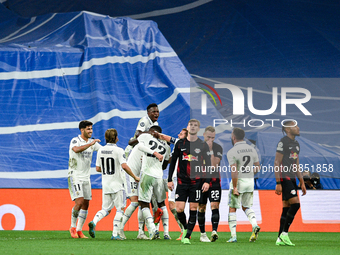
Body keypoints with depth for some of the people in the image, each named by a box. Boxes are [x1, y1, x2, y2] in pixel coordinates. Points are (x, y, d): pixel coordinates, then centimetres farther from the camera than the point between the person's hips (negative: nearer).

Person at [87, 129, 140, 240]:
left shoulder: (101, 150, 7)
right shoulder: (118, 150, -11)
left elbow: (98, 168, 11)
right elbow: (124, 166, -21)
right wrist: (134, 177, -10)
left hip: (105, 184, 5)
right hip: (116, 184, -5)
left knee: (106, 209, 11)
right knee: (119, 209, 4)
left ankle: (94, 222, -15)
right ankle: (115, 234, -2)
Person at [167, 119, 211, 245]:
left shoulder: (203, 145, 3)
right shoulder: (180, 144, 7)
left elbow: (208, 164, 4)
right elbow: (173, 161, 12)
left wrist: (207, 181, -6)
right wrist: (169, 180, 6)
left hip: (196, 182, -1)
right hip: (182, 181, 1)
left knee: (193, 209, -5)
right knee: (179, 209, -7)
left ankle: (187, 236, 0)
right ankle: (185, 227, 21)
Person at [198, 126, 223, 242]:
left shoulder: (218, 148, 0)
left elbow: (214, 165, -12)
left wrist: (210, 150, -16)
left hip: (214, 181, -1)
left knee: (215, 206, -15)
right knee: (201, 208, 4)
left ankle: (214, 231, -24)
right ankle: (203, 234, 12)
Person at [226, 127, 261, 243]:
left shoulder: (232, 152, -14)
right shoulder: (252, 149, 4)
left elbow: (234, 172, -20)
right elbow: (257, 167, 8)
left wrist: (234, 187, -17)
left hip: (238, 181, -5)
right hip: (250, 181, 5)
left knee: (232, 209, 7)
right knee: (246, 207, 20)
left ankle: (233, 236, 4)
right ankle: (254, 226, -6)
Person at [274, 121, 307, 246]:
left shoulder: (296, 144, 18)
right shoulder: (283, 142, -10)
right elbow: (276, 163, -13)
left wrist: (302, 183, 19)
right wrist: (278, 183, -18)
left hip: (292, 179, 9)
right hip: (284, 178, -9)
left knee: (286, 208, 6)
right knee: (295, 204, -17)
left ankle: (280, 239, 8)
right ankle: (284, 233, -11)